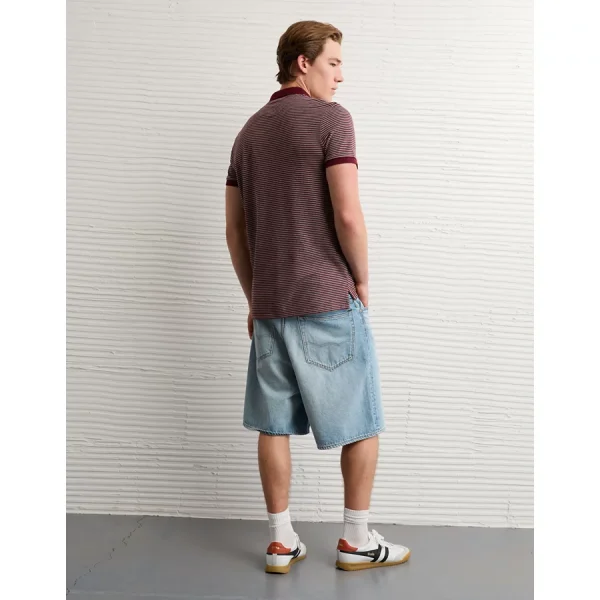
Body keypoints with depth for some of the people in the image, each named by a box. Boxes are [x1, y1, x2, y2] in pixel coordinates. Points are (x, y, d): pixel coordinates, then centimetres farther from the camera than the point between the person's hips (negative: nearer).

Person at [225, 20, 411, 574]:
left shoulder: (248, 133, 13)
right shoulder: (331, 119, -9)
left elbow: (234, 229, 13)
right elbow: (348, 216, -18)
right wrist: (362, 280, -3)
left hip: (269, 305, 7)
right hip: (329, 300, -6)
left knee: (274, 425, 11)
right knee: (362, 422, 8)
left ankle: (281, 542, 18)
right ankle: (356, 541, 16)